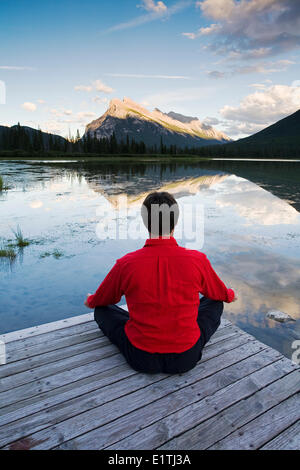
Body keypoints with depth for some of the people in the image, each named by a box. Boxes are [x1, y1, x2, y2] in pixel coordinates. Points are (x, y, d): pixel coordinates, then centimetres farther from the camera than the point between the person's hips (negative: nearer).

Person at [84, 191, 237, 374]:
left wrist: (90, 301, 30)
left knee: (102, 310, 20)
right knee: (215, 304, 23)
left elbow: (100, 301, 5)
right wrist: (231, 295, 33)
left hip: (141, 360, 0)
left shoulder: (126, 264, -16)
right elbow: (219, 294, 7)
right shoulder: (197, 260, -15)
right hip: (186, 359, 1)